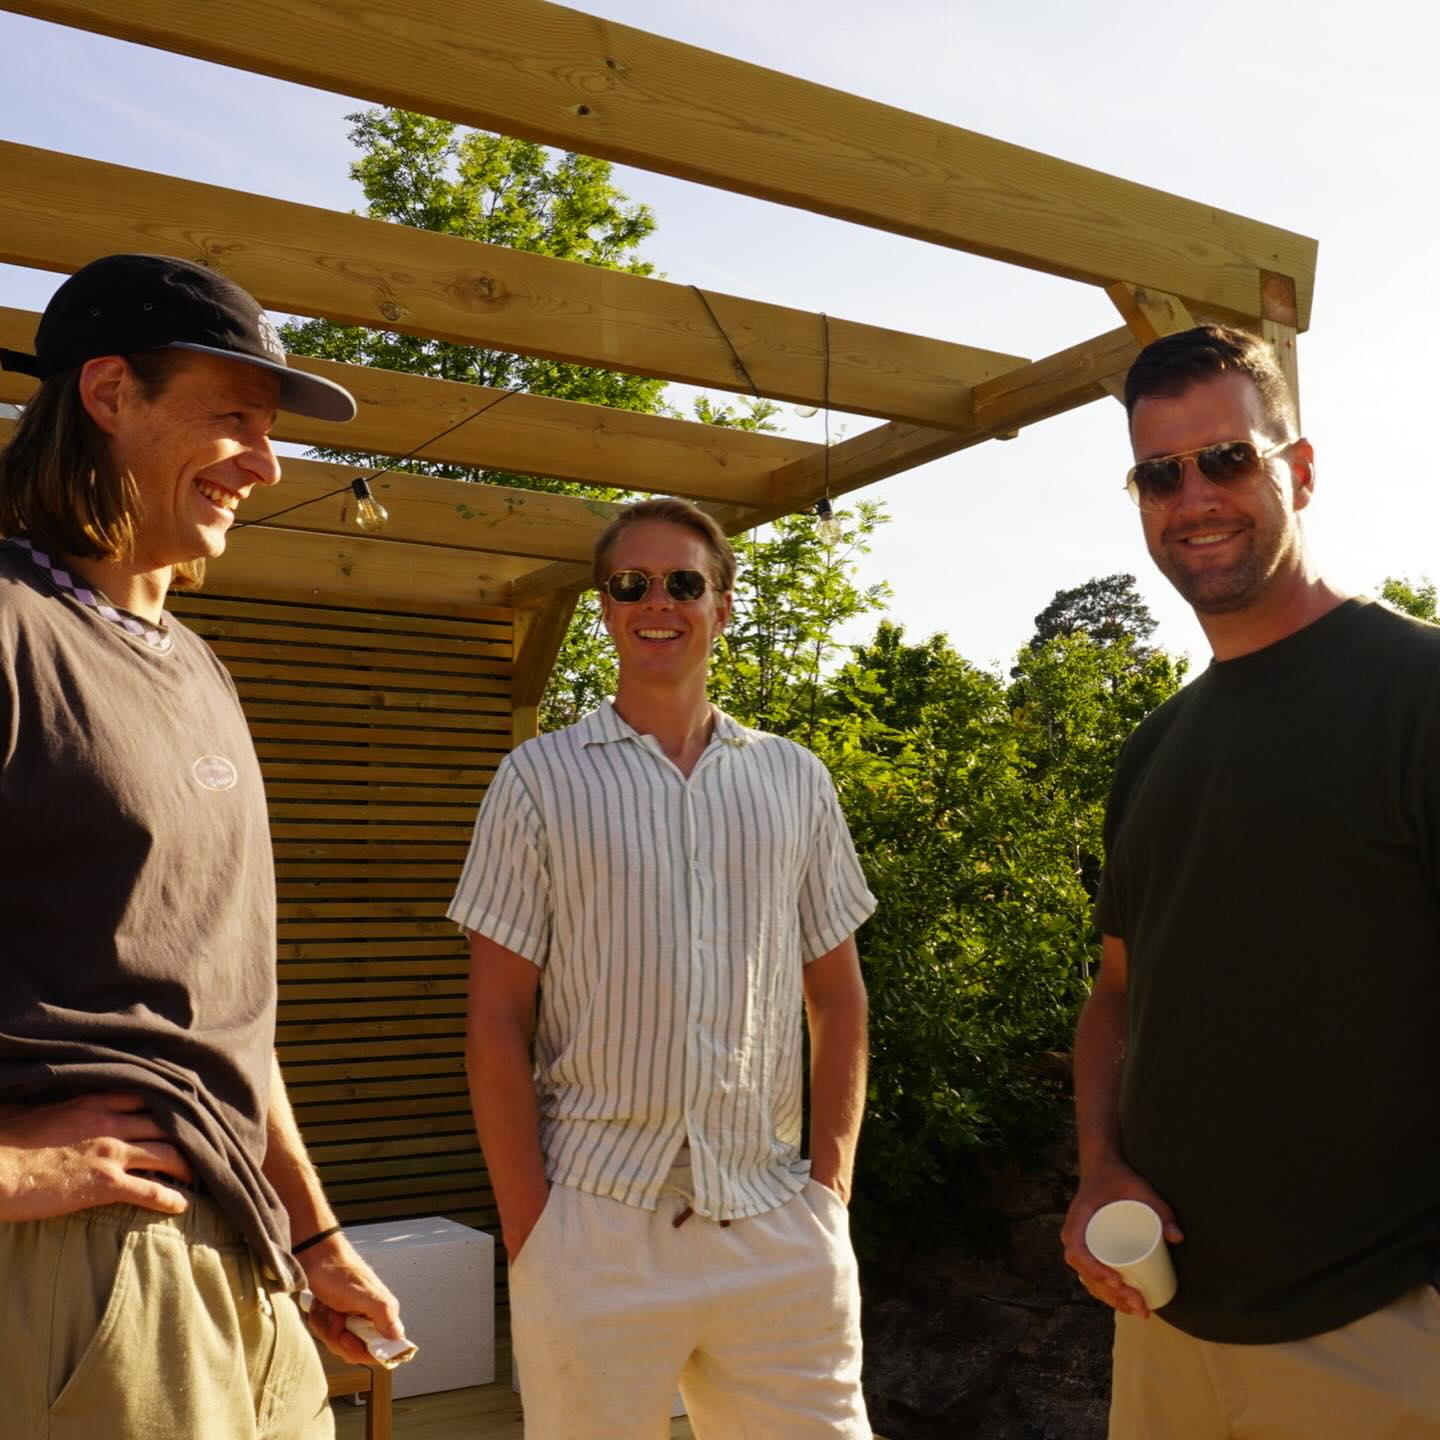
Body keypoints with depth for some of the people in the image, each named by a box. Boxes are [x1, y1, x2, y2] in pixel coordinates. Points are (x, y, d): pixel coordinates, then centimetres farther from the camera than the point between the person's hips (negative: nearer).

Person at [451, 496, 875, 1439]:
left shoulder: (796, 780, 9)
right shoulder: (541, 779, 2)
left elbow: (839, 1002, 12)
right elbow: (498, 1021, -1)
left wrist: (832, 1183, 3)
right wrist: (527, 1225, -6)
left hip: (777, 1225, 2)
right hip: (595, 1222, -2)